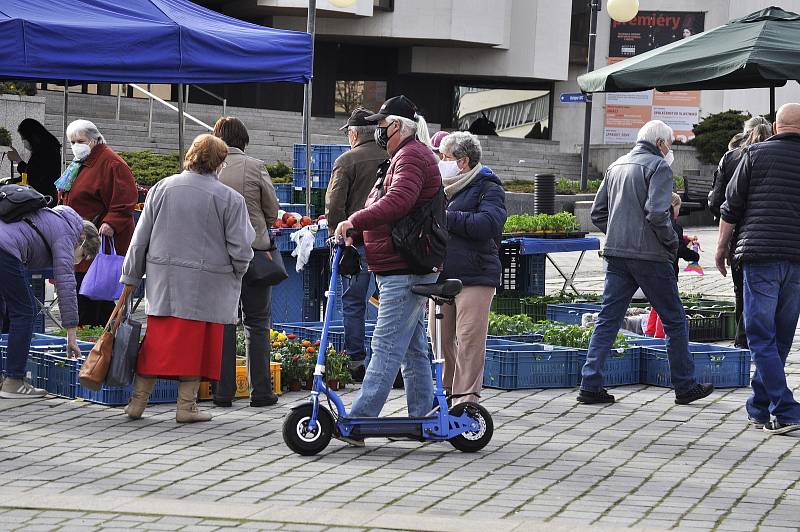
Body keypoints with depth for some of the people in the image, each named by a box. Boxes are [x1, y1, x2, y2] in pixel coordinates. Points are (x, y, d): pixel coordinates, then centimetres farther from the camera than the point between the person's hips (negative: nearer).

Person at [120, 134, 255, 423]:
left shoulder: (162, 188, 2)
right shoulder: (230, 198, -7)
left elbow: (141, 239, 6)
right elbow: (241, 250, -7)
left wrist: (131, 277, 15)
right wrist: (236, 272, 15)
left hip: (163, 283, 3)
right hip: (206, 287, -3)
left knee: (157, 342, 9)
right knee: (195, 344, 6)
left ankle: (137, 401, 12)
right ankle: (186, 405, 9)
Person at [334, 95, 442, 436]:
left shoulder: (411, 156, -12)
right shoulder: (408, 156, 23)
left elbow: (397, 203, -28)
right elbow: (385, 211, 24)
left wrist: (353, 222, -23)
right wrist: (354, 233, 9)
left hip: (403, 272, -11)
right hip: (405, 270, 11)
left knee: (387, 347, -12)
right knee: (413, 348, 14)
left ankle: (358, 421, -16)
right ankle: (422, 417, 18)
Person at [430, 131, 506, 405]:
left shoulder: (488, 188, -3)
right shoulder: (440, 187, 18)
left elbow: (489, 225, -20)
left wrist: (447, 218, -15)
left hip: (475, 277, -7)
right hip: (441, 275, 7)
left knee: (469, 338, -7)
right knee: (439, 337, 8)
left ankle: (466, 396, -2)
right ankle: (443, 390, 22)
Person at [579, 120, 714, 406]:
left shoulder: (616, 166, 15)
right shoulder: (658, 166, -7)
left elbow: (598, 213, 15)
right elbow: (656, 213, -19)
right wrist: (672, 242, -6)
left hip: (616, 254, 6)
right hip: (650, 255, -6)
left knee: (607, 319, 6)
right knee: (674, 320, 6)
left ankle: (590, 385, -2)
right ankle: (685, 387, 12)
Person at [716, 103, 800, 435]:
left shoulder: (756, 154, 2)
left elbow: (731, 206, 3)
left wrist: (722, 247, 13)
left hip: (760, 257, -3)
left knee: (761, 337, -2)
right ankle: (759, 408, 21)